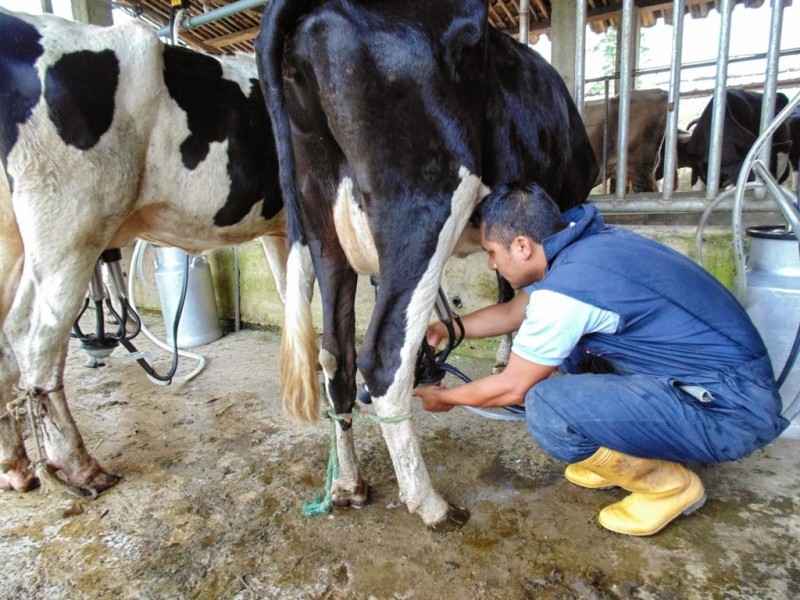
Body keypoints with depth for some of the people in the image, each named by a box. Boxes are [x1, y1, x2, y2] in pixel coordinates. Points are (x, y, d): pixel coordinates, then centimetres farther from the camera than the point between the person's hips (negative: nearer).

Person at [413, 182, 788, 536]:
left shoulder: (565, 285, -25)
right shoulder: (586, 241, 2)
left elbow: (513, 388, -11)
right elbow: (513, 312, 17)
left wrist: (446, 398, 5)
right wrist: (449, 328, 18)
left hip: (734, 410, -9)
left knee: (547, 410, -24)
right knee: (567, 332, 12)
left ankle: (669, 483, 3)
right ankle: (623, 453, 20)